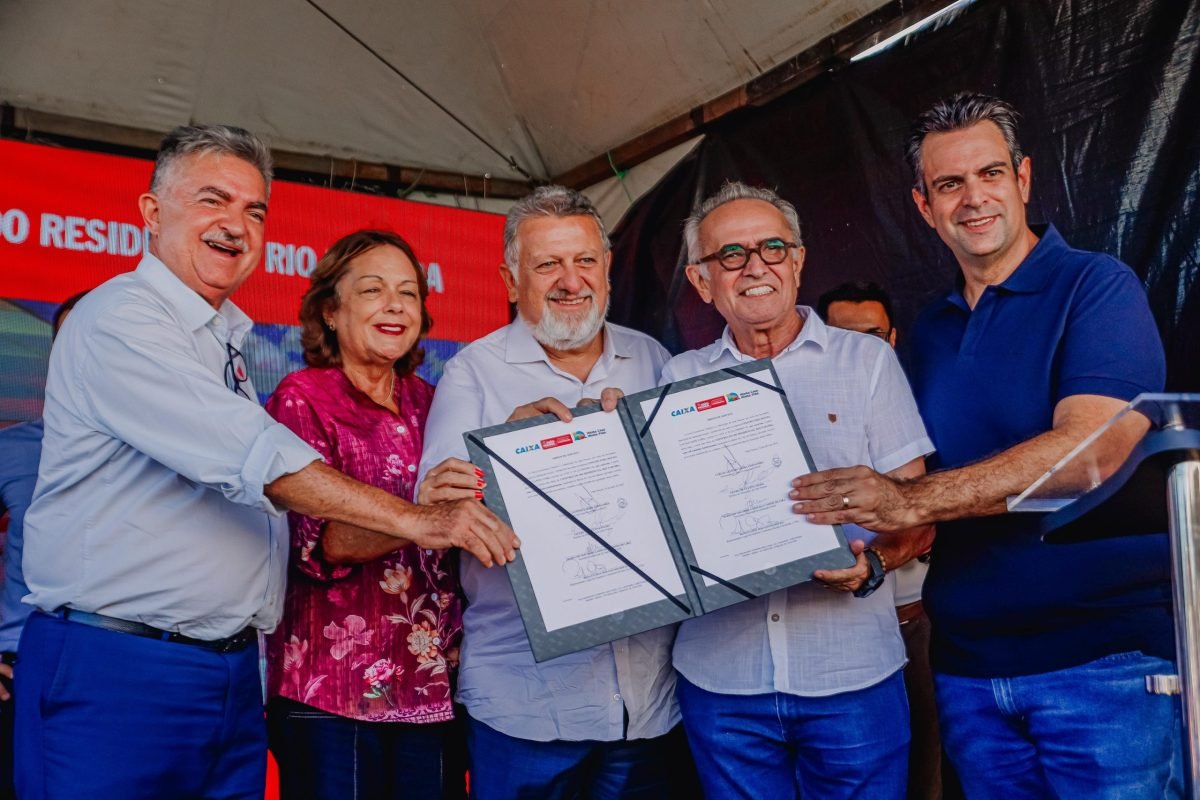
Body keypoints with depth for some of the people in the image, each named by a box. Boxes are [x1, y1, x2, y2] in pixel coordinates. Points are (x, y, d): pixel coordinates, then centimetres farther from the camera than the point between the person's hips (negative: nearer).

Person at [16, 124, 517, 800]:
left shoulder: (228, 342, 15)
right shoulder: (121, 318, -12)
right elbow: (254, 458, -23)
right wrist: (414, 520, -23)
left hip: (234, 671, 8)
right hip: (114, 669, -7)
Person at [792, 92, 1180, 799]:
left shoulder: (1097, 287, -6)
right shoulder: (930, 331, 13)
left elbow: (1090, 449, -21)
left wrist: (913, 501, -25)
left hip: (1103, 657, -5)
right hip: (967, 665, 6)